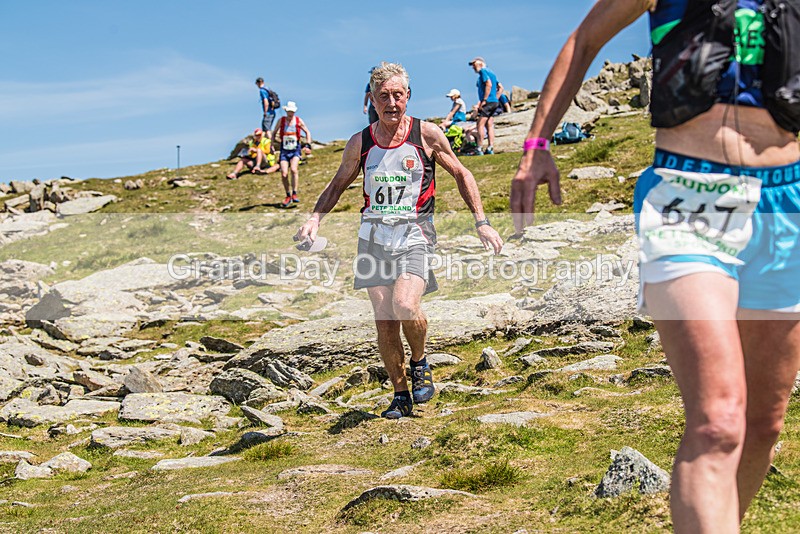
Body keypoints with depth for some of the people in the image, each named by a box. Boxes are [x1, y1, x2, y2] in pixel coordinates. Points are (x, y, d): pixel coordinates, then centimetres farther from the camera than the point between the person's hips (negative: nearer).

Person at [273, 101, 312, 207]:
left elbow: (307, 132, 12)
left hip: (295, 150, -1)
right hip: (284, 150, 1)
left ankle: (294, 194, -17)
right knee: (284, 174, -8)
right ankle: (288, 196, 11)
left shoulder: (299, 121, -1)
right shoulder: (281, 121, 1)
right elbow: (274, 133, 14)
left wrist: (308, 144, 1)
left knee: (294, 169, -25)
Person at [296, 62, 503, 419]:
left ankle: (420, 364, 6)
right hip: (374, 238, 3)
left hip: (414, 235, -3)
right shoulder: (360, 143, 3)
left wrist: (481, 223, 1)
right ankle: (401, 396, 16)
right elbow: (338, 185, 17)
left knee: (405, 306, -24)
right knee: (384, 321, 1)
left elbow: (461, 175, 8)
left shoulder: (427, 135, -3)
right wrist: (314, 219, 1)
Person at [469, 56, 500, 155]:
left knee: (480, 125, -8)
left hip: (488, 102, -9)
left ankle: (480, 148, -12)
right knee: (489, 125, 8)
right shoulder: (491, 72, 21)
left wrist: (484, 100, -21)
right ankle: (490, 148, 5)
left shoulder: (483, 71, -6)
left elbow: (489, 84, -20)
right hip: (494, 102, 9)